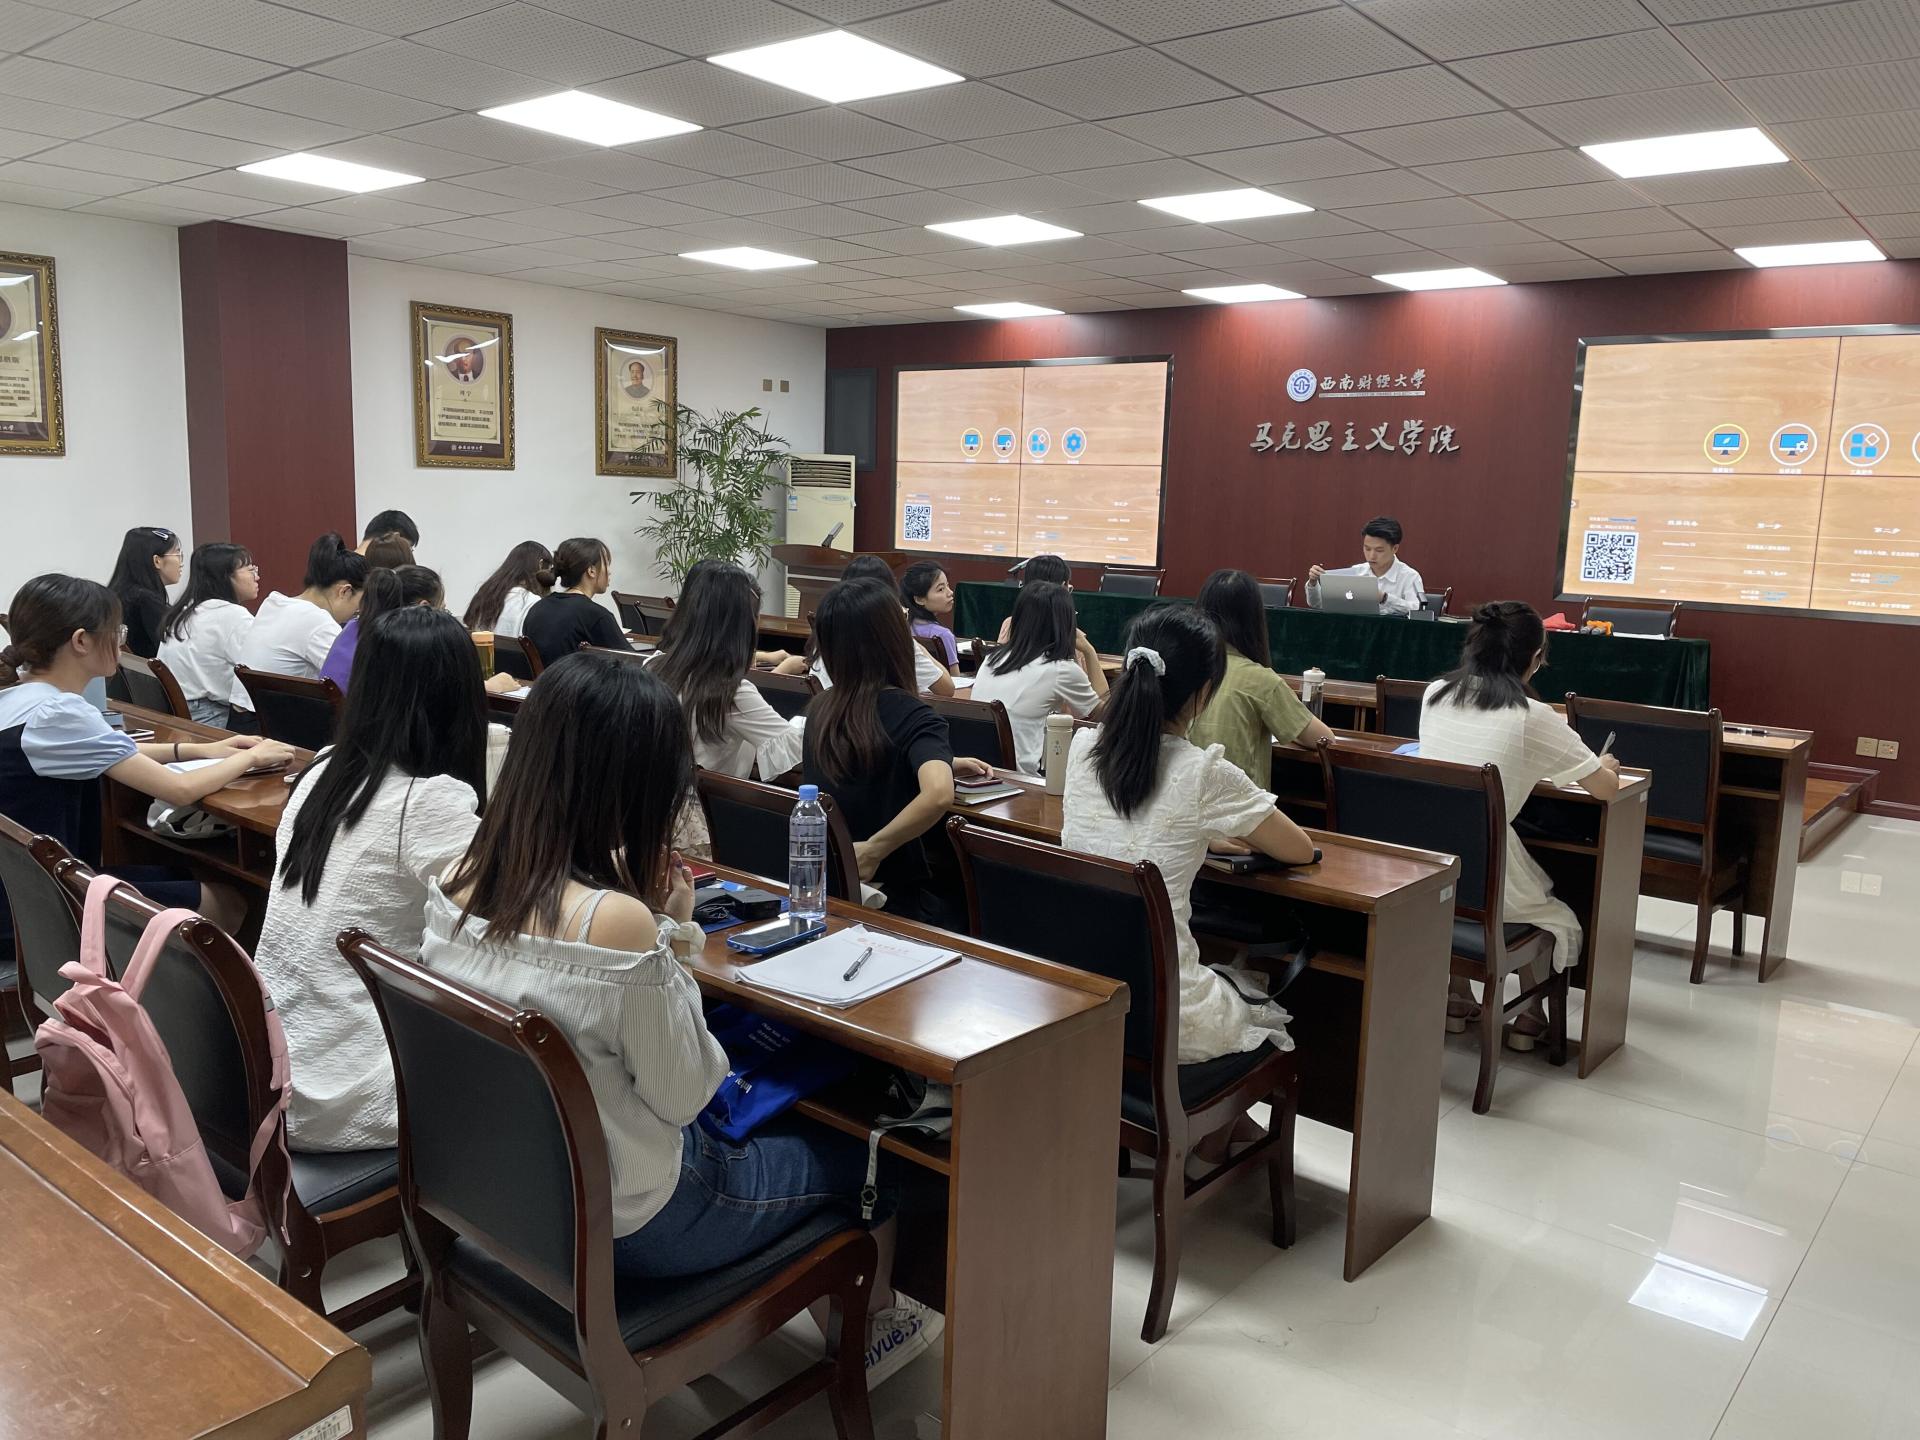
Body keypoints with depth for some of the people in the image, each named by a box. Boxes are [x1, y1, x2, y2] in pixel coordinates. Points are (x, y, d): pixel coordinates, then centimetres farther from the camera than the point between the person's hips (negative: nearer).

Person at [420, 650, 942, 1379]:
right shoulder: (616, 922, -33)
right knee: (848, 1148, 18)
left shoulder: (457, 882, -9)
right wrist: (673, 932, -14)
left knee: (762, 1116, 29)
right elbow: (683, 1096, -19)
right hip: (624, 1224, -7)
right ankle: (865, 1324, 45)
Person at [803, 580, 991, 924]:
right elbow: (938, 794, -39)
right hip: (893, 899, -6)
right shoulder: (908, 715, -19)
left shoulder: (819, 710, 2)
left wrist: (945, 764, 18)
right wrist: (873, 850, -28)